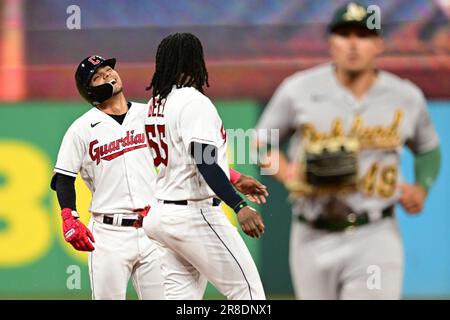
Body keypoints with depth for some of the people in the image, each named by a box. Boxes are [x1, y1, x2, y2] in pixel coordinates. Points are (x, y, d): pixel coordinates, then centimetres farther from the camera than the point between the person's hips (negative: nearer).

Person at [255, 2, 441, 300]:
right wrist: (287, 172, -11)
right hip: (312, 239, 1)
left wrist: (421, 188, 0)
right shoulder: (299, 90, -2)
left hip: (374, 240, -1)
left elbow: (428, 149, 19)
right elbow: (262, 142, 9)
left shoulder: (407, 98, 2)